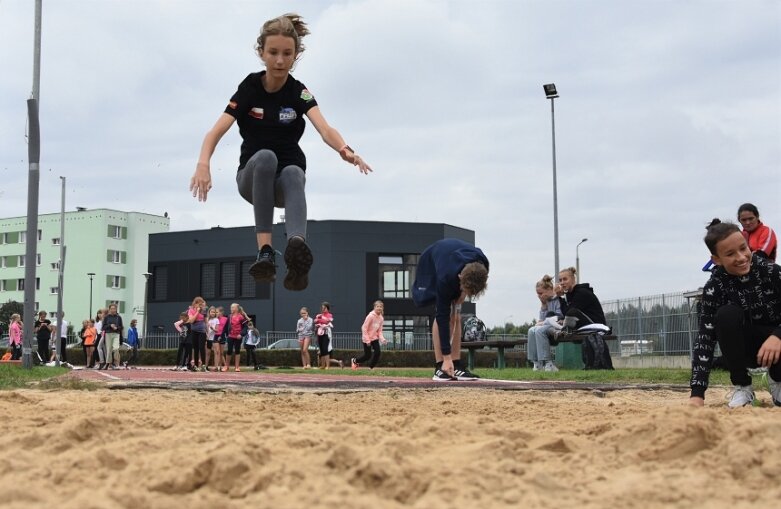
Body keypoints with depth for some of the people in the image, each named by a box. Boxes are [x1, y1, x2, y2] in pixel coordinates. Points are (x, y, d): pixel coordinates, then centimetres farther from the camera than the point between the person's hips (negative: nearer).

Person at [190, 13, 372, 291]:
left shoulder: (299, 92, -8)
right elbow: (217, 131, -19)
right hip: (252, 176, 0)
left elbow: (325, 130, -26)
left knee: (293, 173, -37)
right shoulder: (249, 88, -7)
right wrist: (203, 163, -40)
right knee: (266, 157, -35)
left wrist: (344, 150, -49)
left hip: (286, 178, 0)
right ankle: (265, 252, -45)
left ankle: (297, 249, -67)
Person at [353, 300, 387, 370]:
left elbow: (379, 330, 8)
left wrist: (382, 339, -10)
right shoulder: (370, 316, -20)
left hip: (375, 338, 6)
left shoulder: (381, 318, 1)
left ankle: (371, 367, 10)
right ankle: (354, 361, 25)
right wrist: (367, 340, -22)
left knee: (377, 353, -7)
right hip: (367, 338, -6)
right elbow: (364, 328, -19)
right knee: (368, 355, -2)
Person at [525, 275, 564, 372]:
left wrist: (544, 322, -14)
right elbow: (541, 318, 21)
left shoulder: (558, 300, -8)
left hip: (557, 326, -8)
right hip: (546, 325, 8)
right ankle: (536, 363, -21)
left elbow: (560, 317, -16)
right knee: (531, 330, -17)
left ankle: (548, 363, -33)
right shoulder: (544, 303, 18)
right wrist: (540, 322, -2)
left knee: (539, 330, -30)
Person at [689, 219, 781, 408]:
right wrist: (697, 394, -36)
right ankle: (742, 386, -12)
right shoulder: (715, 287, -19)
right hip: (746, 347, 0)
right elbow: (705, 337, -26)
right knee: (727, 314, -30)